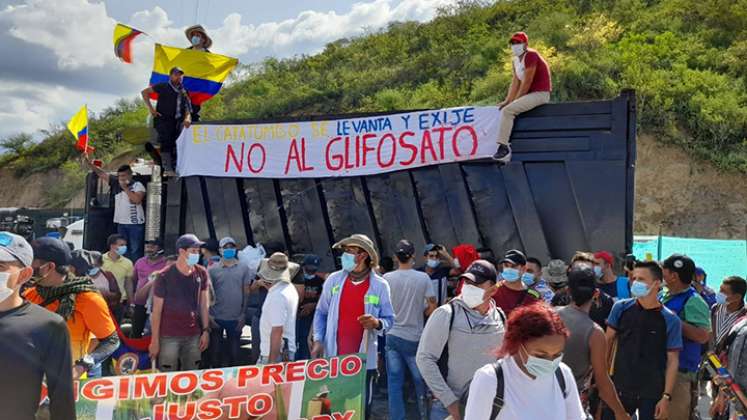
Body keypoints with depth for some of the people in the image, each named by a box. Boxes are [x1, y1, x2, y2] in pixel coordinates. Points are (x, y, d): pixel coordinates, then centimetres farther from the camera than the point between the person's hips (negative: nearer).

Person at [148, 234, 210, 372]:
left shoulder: (201, 273, 2)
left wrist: (206, 330, 5)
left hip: (194, 336, 4)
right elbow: (157, 311, -5)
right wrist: (154, 340, -6)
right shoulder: (164, 276, -9)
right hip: (169, 337, -4)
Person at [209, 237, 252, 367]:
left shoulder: (244, 269, 2)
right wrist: (209, 316, -5)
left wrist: (243, 315, -1)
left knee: (234, 351, 10)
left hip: (236, 318, 0)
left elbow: (246, 293, 3)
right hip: (216, 318, 0)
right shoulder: (212, 269, 0)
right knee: (215, 350, 10)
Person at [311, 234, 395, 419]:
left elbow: (389, 319, 1)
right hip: (333, 358, 2)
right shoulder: (334, 279, 0)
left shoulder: (380, 285, -6)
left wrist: (377, 323, -22)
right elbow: (321, 312, 9)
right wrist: (318, 340, -2)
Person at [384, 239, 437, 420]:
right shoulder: (423, 278, -7)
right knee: (420, 379, 15)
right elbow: (432, 308, -6)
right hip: (414, 337, -1)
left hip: (392, 335, 1)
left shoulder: (386, 278, -5)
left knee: (394, 382, 6)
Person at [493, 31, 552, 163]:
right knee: (505, 109, 15)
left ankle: (503, 146, -24)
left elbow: (527, 82, -17)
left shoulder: (530, 56, -14)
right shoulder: (516, 60, 15)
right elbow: (515, 82, 11)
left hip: (540, 94, -10)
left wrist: (515, 101, -13)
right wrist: (507, 100, 0)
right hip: (531, 94, 10)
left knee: (507, 111, -22)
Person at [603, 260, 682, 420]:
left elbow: (672, 361, -6)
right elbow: (609, 340, 5)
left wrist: (666, 396, -9)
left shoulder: (670, 320, -9)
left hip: (652, 393, -2)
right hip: (619, 388, 2)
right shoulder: (621, 308, -4)